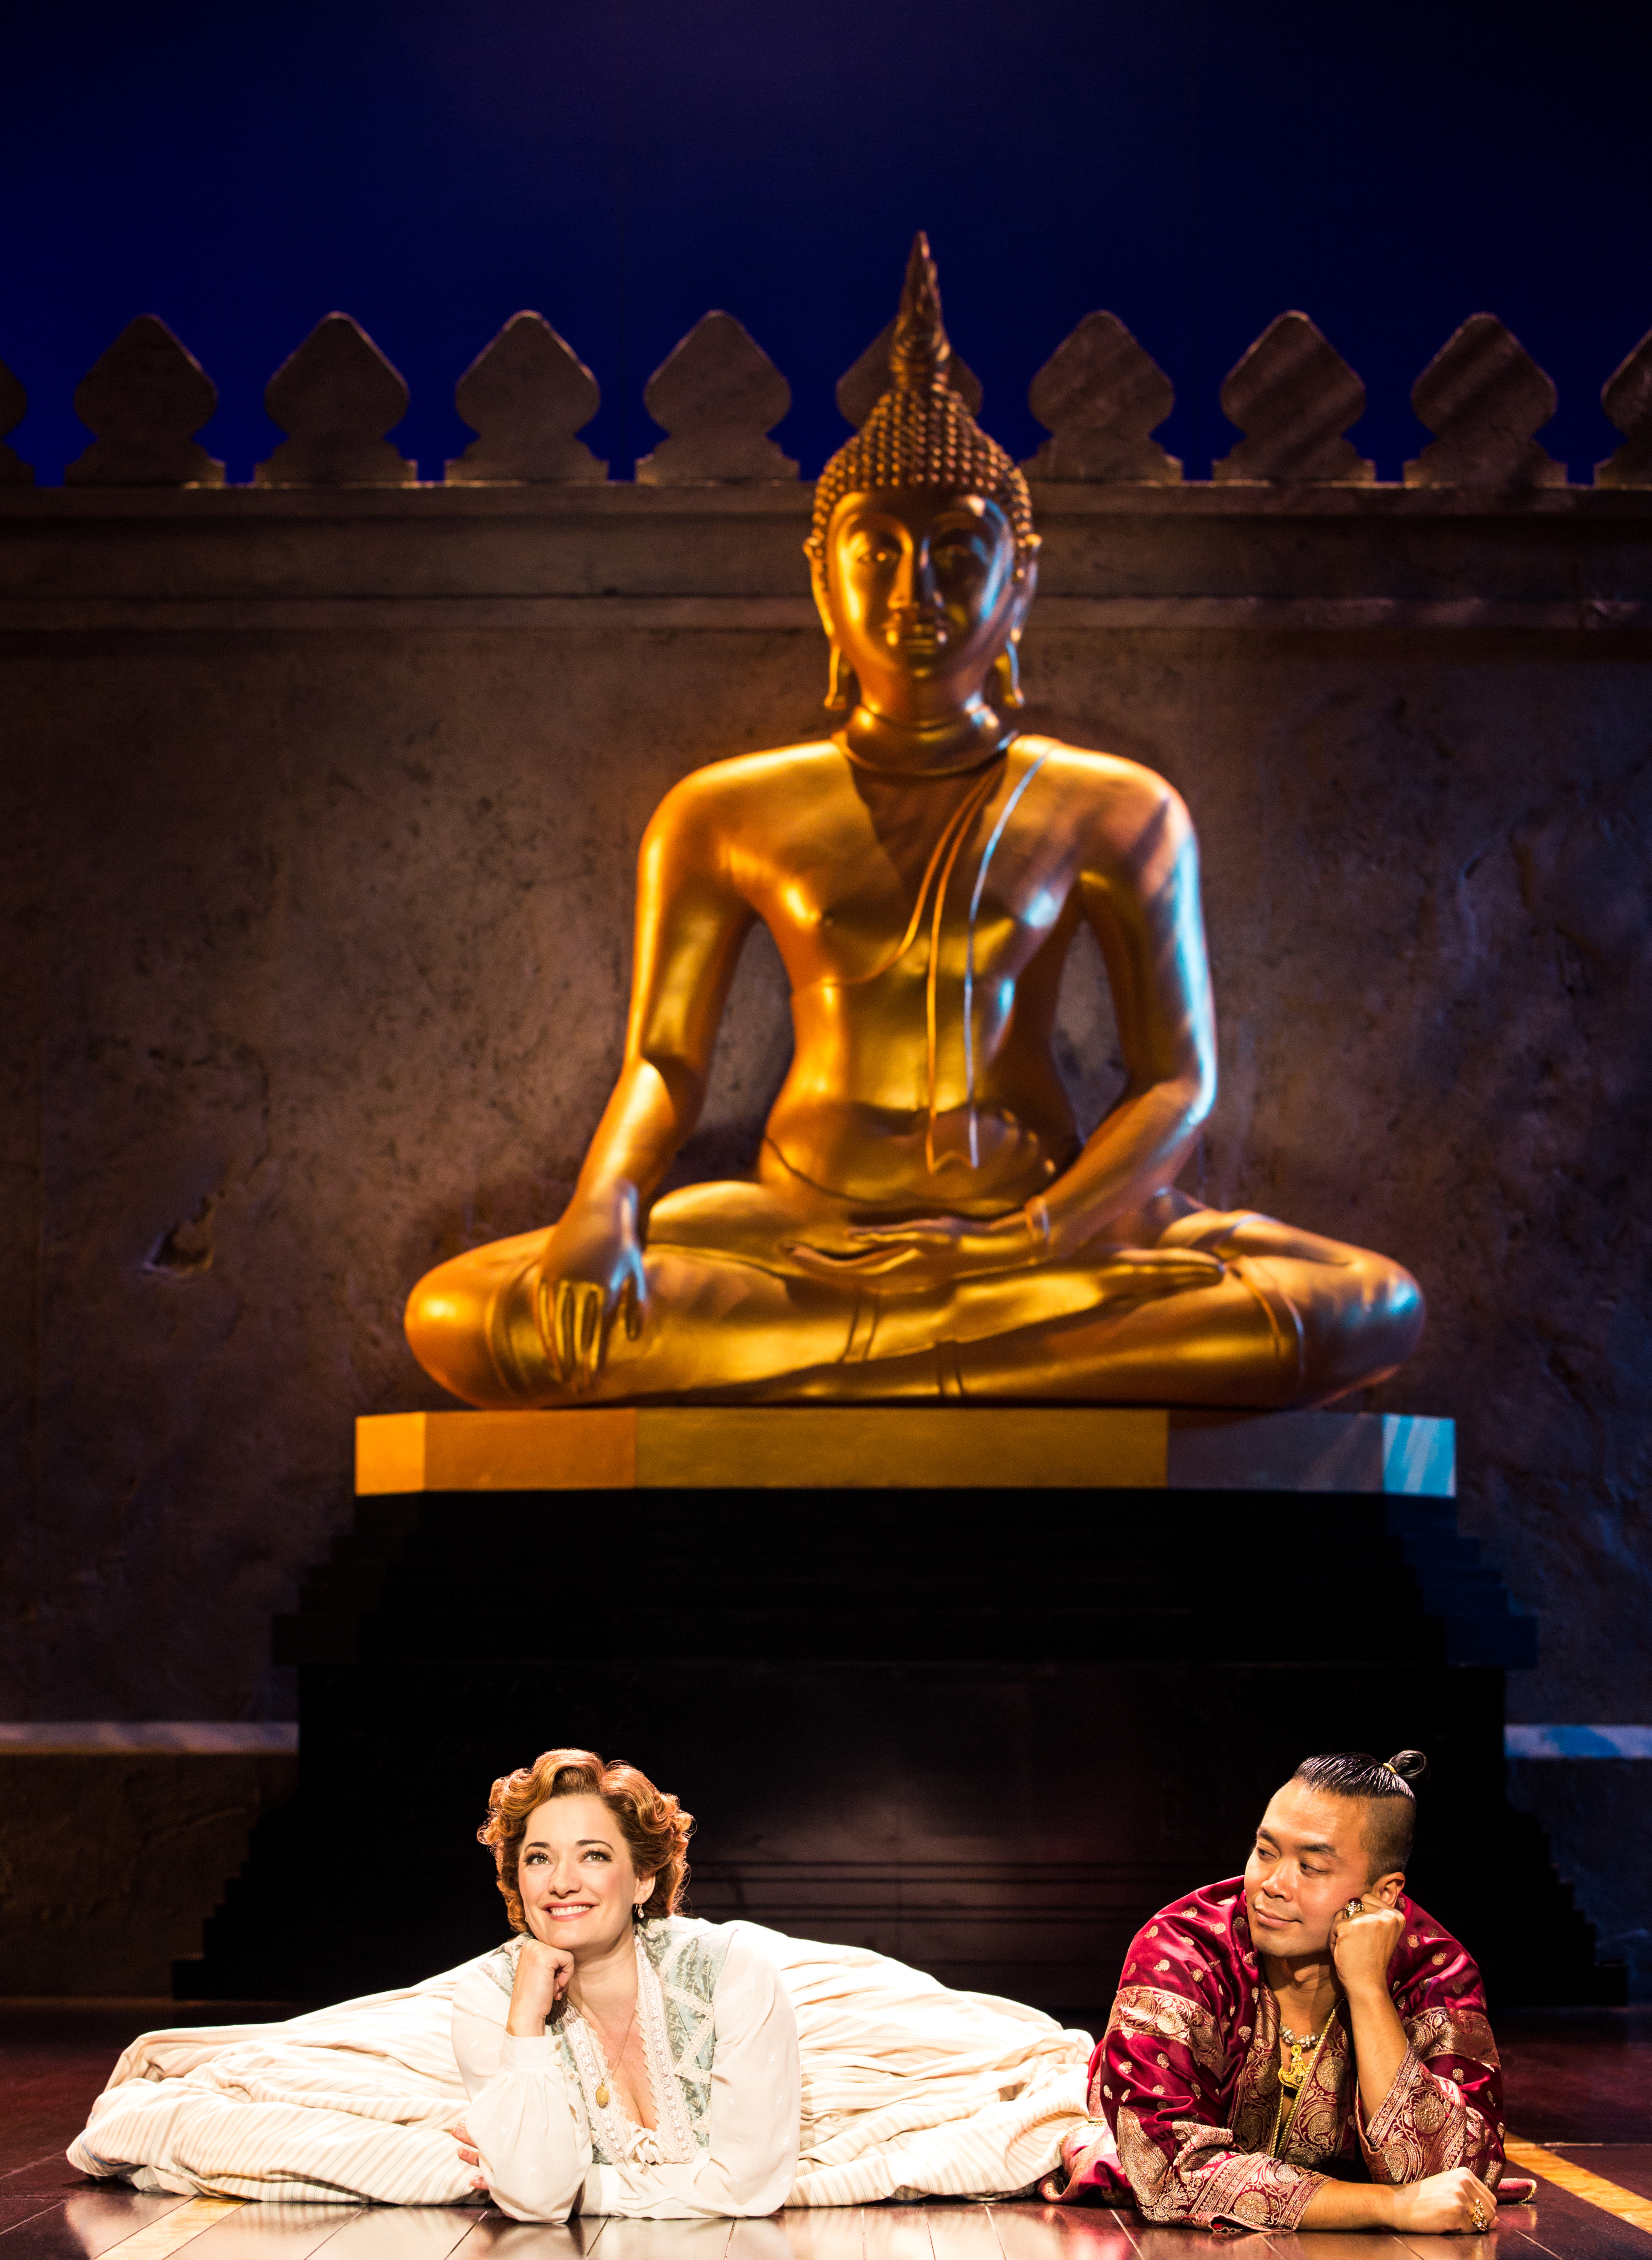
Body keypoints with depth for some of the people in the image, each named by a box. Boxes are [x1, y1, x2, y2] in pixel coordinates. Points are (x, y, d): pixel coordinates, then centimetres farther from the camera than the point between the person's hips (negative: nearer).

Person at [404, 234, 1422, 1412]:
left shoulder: (1114, 813, 6)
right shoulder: (725, 815, 9)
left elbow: (1178, 1080, 1)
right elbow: (665, 1060, 6)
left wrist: (1033, 1244, -18)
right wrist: (605, 1206, -18)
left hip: (1040, 1229, 0)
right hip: (799, 1228, 0)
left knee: (1372, 1313, -30)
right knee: (460, 1318, -27)